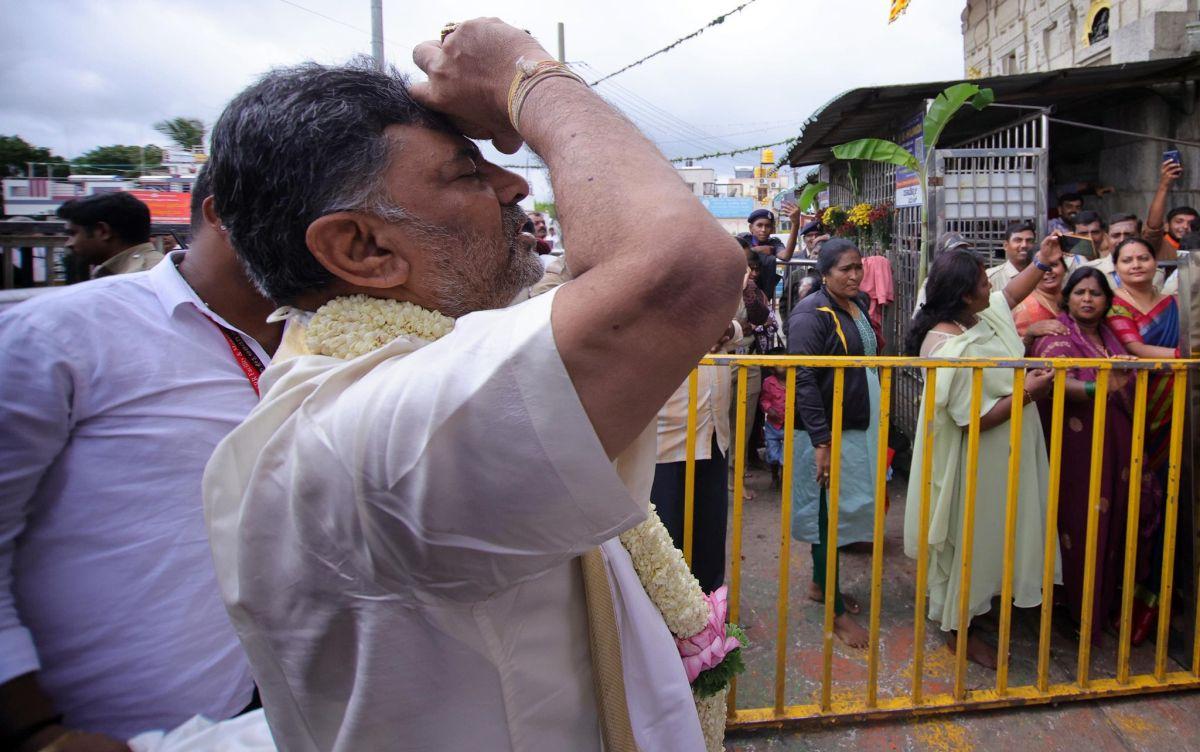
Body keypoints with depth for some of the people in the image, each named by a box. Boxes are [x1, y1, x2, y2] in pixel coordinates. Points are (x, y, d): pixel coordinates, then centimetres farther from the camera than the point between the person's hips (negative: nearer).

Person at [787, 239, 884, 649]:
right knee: (829, 514, 1)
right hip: (828, 431, -8)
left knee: (838, 511, 18)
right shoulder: (812, 314, -17)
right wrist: (821, 441, -26)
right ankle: (836, 611, 13)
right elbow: (804, 380, -23)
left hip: (859, 427, 8)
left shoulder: (859, 304, 9)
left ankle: (820, 584, 35)